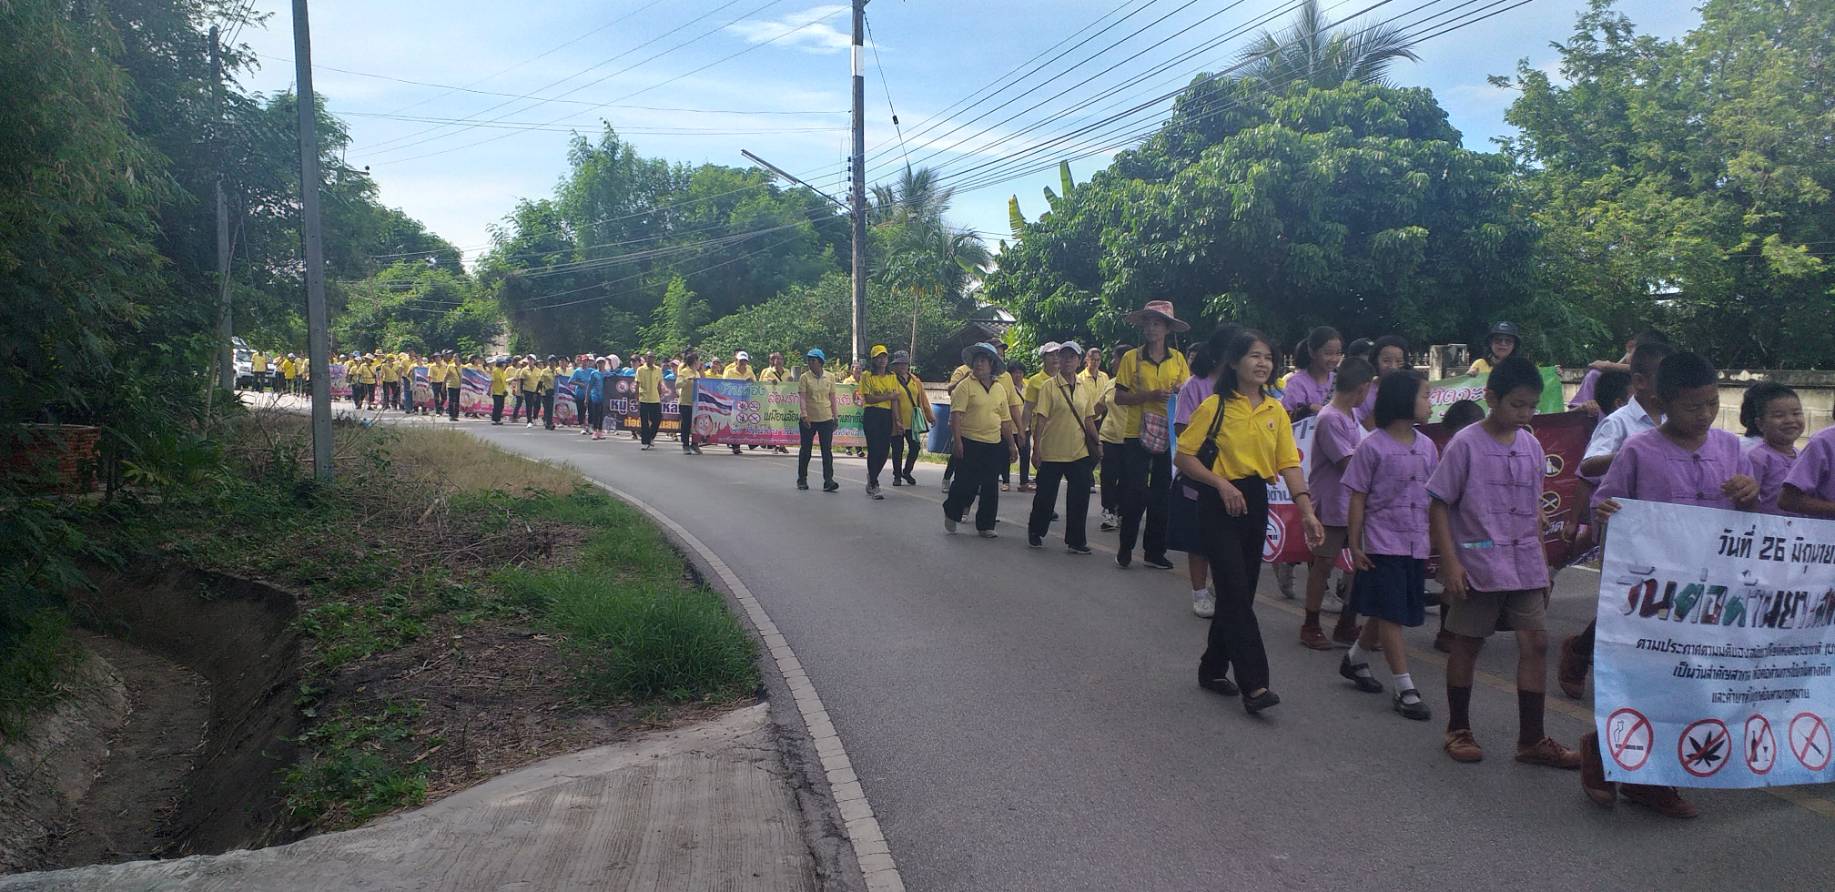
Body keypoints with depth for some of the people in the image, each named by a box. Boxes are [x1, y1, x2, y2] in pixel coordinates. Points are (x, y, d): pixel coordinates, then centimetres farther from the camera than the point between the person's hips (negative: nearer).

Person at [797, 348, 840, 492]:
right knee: (806, 450, 9)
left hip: (826, 419, 1)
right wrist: (804, 415, -20)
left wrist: (835, 416, 7)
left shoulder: (830, 377, 6)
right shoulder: (805, 377, -2)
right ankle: (802, 479, 21)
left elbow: (832, 398, 10)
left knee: (827, 450, -5)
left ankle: (828, 480, -7)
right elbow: (802, 398, -9)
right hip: (808, 420, -1)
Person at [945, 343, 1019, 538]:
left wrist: (1011, 445, 14)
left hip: (994, 444, 5)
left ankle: (985, 525, 17)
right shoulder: (966, 385, -5)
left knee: (990, 487, 6)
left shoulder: (1000, 388, 12)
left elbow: (1005, 420, 17)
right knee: (965, 483, -2)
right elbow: (956, 414, -12)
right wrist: (957, 441, -19)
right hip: (969, 444, -5)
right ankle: (951, 513, 24)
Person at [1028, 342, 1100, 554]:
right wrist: (1036, 449, -12)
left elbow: (1089, 419, 14)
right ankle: (1035, 533, 27)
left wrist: (1096, 443, 8)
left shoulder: (1085, 387, 8)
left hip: (1079, 452, 3)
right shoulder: (1049, 386, -5)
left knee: (1080, 497, 0)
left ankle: (1076, 541, 9)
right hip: (1052, 452, -3)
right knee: (1046, 496, 7)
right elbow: (1041, 418, -8)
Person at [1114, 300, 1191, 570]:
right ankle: (1125, 548, 14)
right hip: (1136, 435, -3)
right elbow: (1119, 398, -4)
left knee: (1161, 495, 7)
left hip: (1168, 435, 3)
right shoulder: (1132, 358, -1)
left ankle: (1154, 551, 17)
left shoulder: (1177, 358, 7)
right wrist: (1150, 396, -17)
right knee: (1134, 494, -1)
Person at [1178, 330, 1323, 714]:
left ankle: (1213, 669, 26)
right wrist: (1221, 484, -17)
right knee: (1236, 593, -10)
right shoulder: (1215, 406, -7)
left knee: (1240, 592, 11)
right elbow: (1184, 456, -6)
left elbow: (1289, 463, 1)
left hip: (1255, 503, 6)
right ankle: (1254, 685, -10)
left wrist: (1307, 511, -10)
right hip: (1219, 505, -6)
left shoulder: (1276, 411, 7)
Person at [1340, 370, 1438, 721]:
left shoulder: (1426, 446, 7)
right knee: (1391, 614, -3)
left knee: (1386, 613, 15)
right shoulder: (1373, 446, -9)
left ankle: (1355, 659, 36)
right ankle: (1405, 689, 1)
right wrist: (1355, 545, -8)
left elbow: (1434, 498, 13)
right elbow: (1358, 498, -7)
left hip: (1417, 545, 6)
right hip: (1383, 544, -6)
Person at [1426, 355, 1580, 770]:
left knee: (1535, 642, 3)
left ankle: (1532, 739, 13)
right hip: (1477, 564, -5)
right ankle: (1458, 730, 21)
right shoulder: (1466, 444, -10)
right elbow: (1439, 505, -9)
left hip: (1524, 564, 5)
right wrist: (1450, 562, -14)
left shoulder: (1531, 445, 7)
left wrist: (1540, 560, 15)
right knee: (1467, 643, 7)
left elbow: (1534, 508, 15)